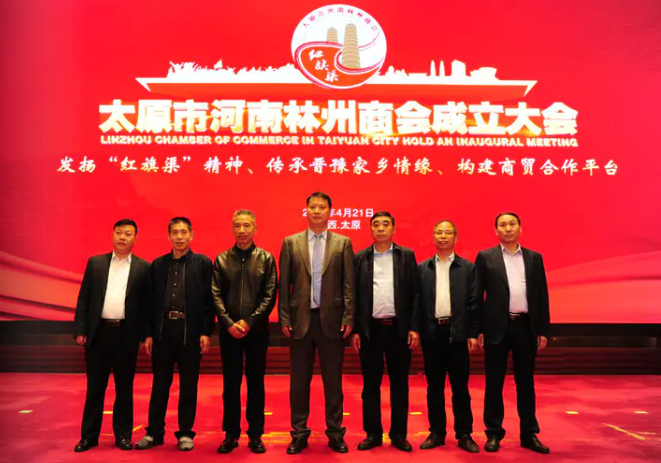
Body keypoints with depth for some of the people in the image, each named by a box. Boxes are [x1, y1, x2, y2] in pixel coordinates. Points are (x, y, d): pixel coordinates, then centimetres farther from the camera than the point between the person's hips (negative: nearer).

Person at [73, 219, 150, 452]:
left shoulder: (143, 268, 1)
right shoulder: (95, 263, 7)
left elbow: (147, 304, 0)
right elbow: (83, 298, 5)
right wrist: (80, 330, -1)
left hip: (127, 334, -1)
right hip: (99, 332, 1)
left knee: (124, 387, 8)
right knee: (95, 387, 10)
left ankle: (123, 435, 20)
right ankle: (89, 435, 22)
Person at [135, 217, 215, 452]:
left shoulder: (203, 263, 1)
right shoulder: (158, 264, 10)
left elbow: (209, 300, -3)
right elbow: (151, 301, 9)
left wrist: (206, 332, -8)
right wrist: (149, 333, 5)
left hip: (190, 330, -2)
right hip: (163, 329, 3)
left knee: (188, 385, 6)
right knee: (160, 384, 10)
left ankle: (185, 433, 19)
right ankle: (154, 432, 22)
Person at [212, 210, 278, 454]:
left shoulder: (266, 259, 2)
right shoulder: (221, 259, 5)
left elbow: (270, 295, -4)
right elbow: (216, 295, 0)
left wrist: (249, 321, -12)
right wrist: (229, 323, -12)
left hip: (256, 329, -1)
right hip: (229, 330, 1)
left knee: (256, 383, 7)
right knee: (230, 383, 8)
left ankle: (255, 435, 18)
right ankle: (231, 434, 19)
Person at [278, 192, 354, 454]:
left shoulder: (343, 243, 4)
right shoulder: (291, 243, 5)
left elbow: (348, 284, 1)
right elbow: (284, 284, 4)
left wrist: (348, 319, -5)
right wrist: (284, 319, -2)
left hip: (331, 319, 0)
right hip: (301, 319, 1)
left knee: (333, 380, 8)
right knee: (299, 380, 9)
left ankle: (335, 434, 21)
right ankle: (299, 434, 22)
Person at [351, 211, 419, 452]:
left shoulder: (407, 256, 4)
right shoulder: (360, 258, 5)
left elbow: (415, 294, 1)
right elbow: (354, 295, 4)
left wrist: (414, 328, -5)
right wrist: (355, 329, 0)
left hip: (399, 328, 0)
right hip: (370, 328, 1)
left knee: (399, 384, 8)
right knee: (370, 384, 7)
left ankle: (398, 434, 20)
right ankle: (373, 433, 20)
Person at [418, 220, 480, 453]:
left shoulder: (468, 267, 5)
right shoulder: (422, 268, 8)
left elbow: (474, 302, 1)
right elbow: (417, 302, 5)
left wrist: (473, 333, -4)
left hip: (457, 333, -1)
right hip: (432, 332, 1)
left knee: (460, 386, 5)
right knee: (434, 386, 9)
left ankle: (464, 434, 16)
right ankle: (436, 432, 19)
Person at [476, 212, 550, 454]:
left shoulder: (534, 258, 9)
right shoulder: (485, 257, 2)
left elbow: (542, 295, 8)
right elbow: (477, 295, 1)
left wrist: (543, 330, 3)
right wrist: (478, 329, -4)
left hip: (526, 327, 2)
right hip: (497, 327, -2)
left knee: (526, 382, 10)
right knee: (494, 383, 5)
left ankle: (529, 434, 22)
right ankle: (494, 433, 16)